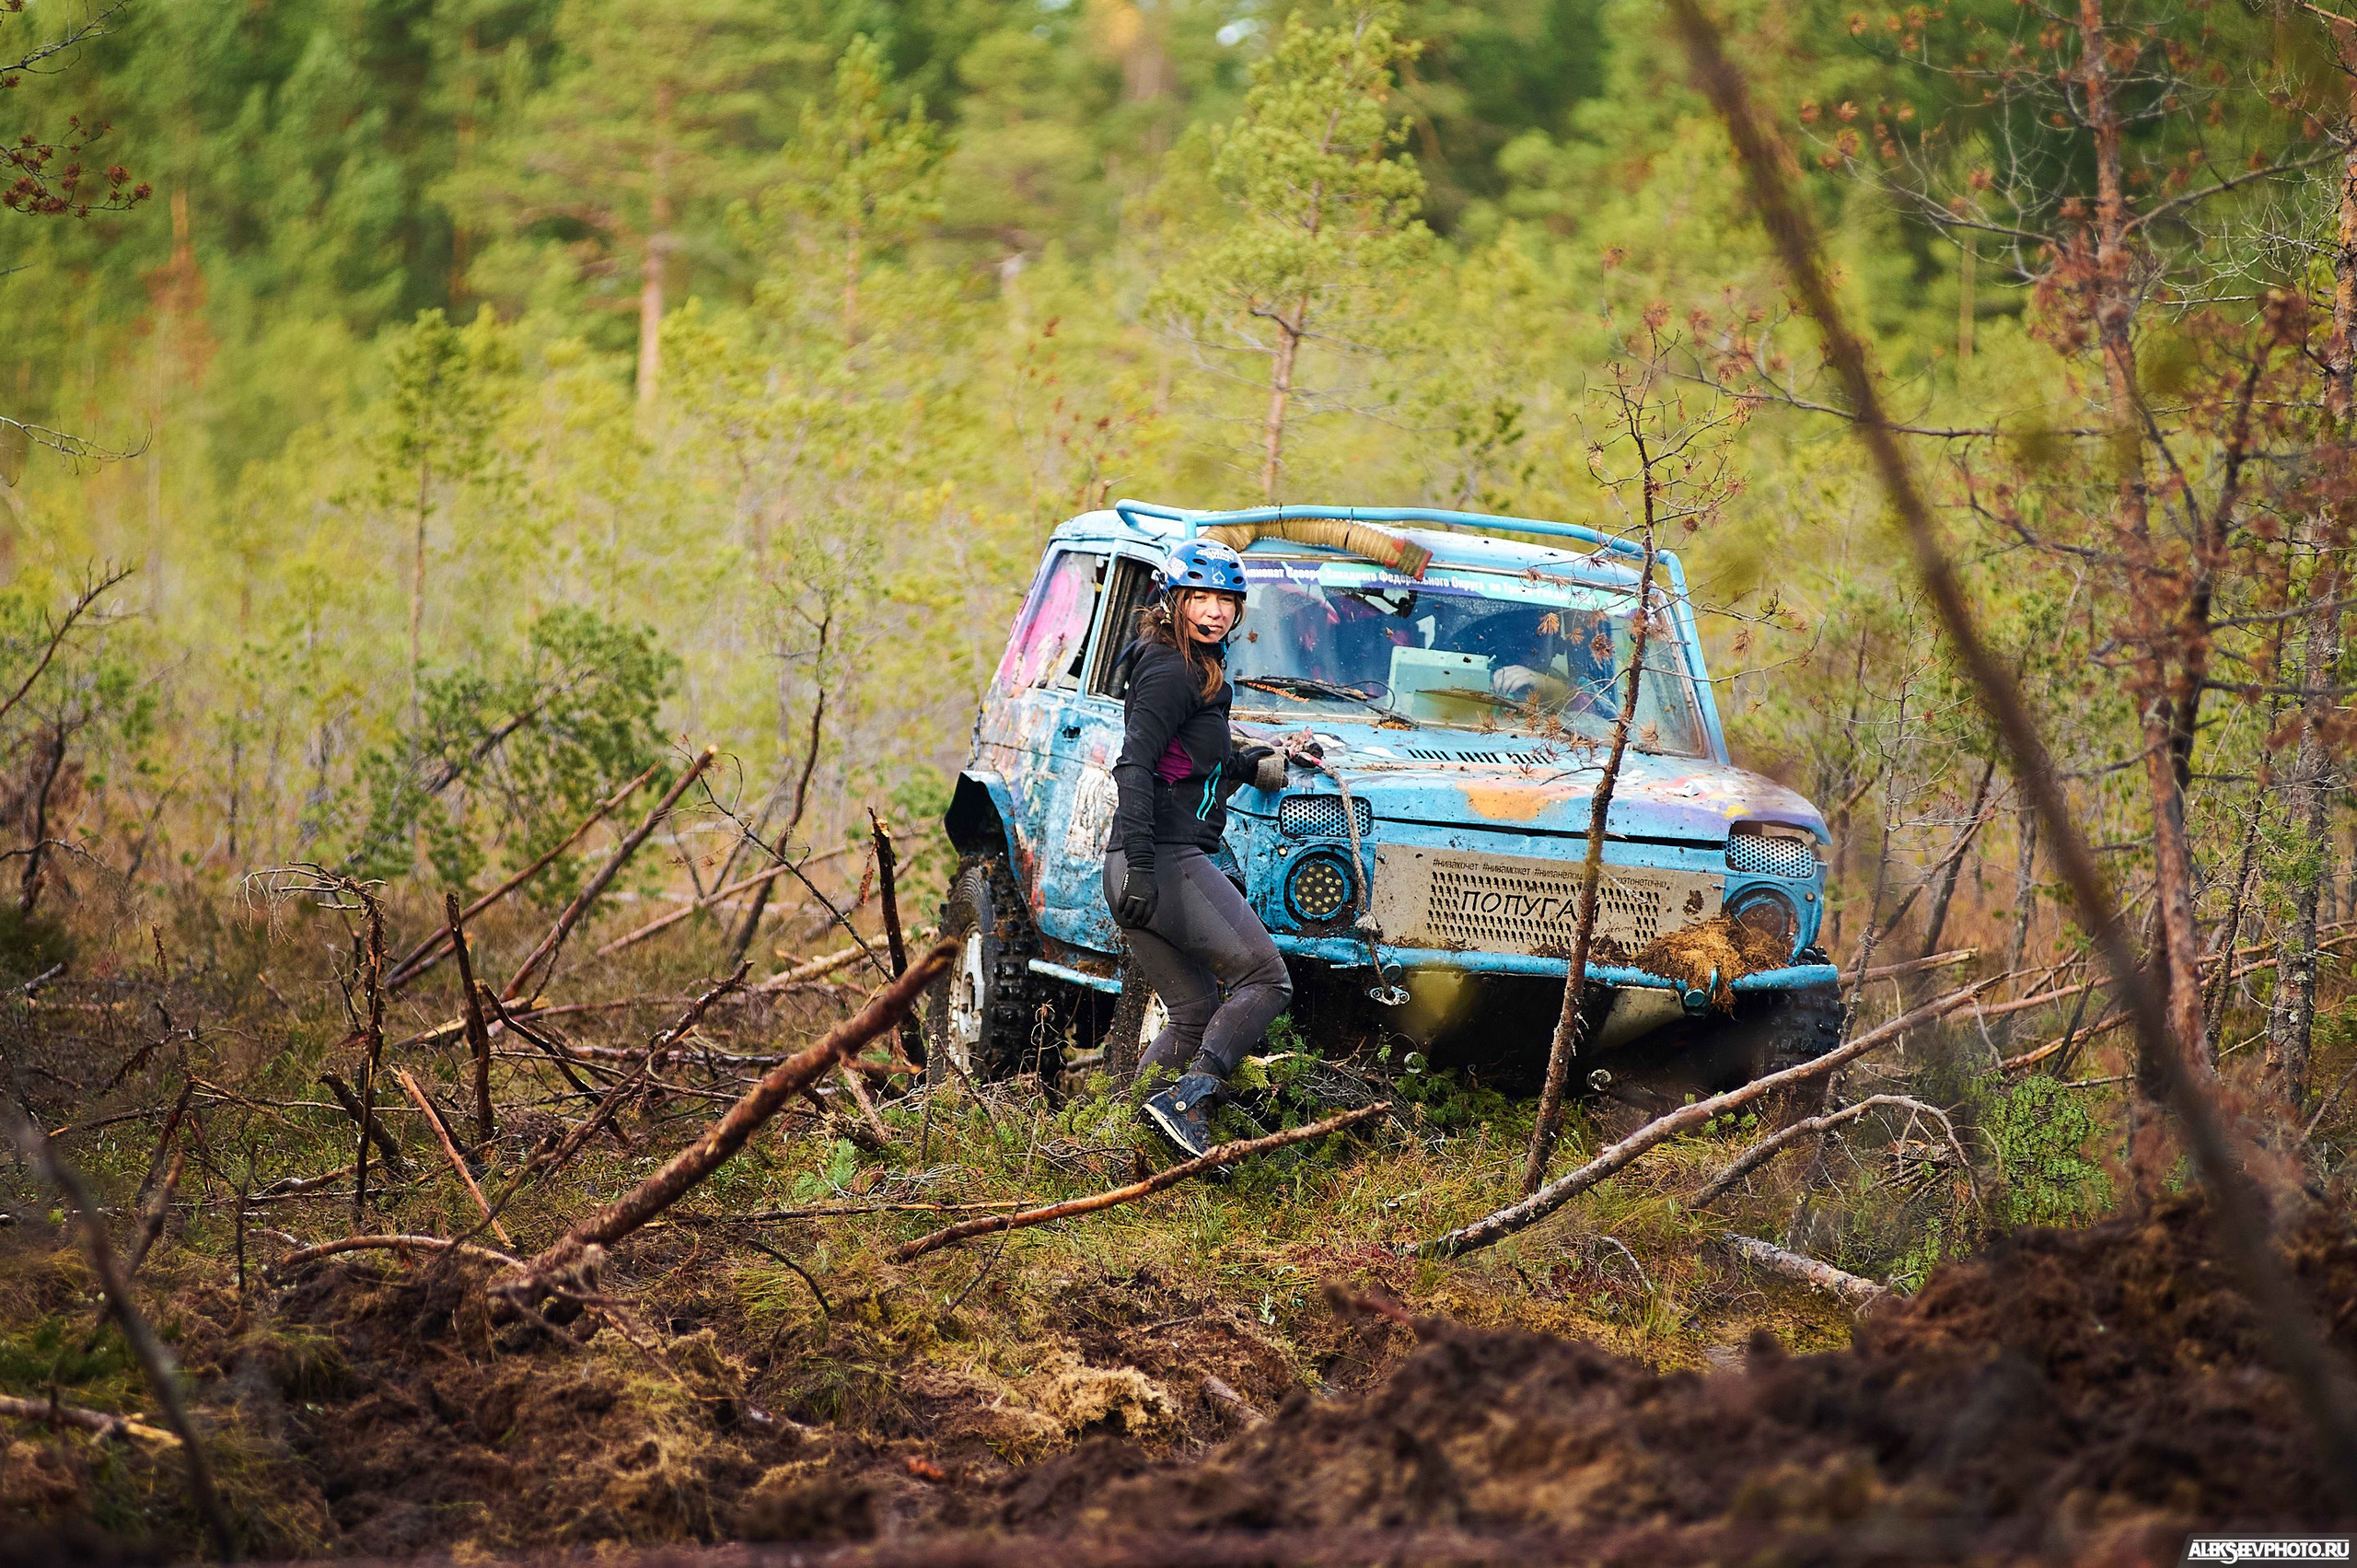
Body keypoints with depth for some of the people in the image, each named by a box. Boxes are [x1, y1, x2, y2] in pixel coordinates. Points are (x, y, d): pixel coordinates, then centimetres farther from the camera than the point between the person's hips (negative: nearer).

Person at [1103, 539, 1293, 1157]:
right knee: (1265, 980, -9)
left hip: (1145, 869, 10)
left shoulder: (1199, 670, 20)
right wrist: (1141, 865, -27)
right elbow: (1134, 768, -20)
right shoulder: (1171, 674, -11)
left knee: (1197, 1014, 14)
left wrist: (1251, 765, 16)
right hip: (1166, 860, -10)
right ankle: (1187, 1100, -18)